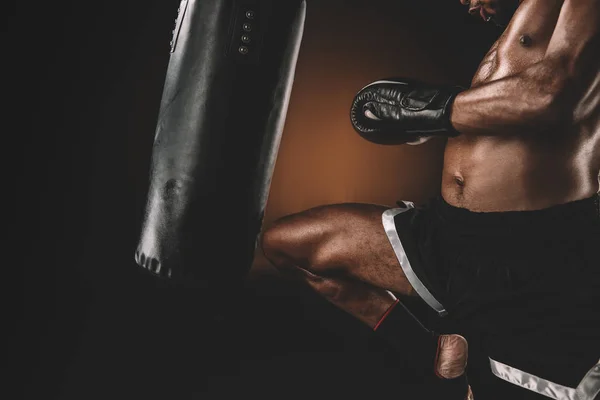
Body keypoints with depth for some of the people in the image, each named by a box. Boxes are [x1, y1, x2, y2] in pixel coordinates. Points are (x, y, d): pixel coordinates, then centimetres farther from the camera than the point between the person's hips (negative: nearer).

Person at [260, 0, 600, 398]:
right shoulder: (511, 36, 22)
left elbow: (554, 94, -21)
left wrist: (432, 107, -10)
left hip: (542, 264, -7)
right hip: (447, 234, 8)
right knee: (282, 241, 6)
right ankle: (438, 343, 5)